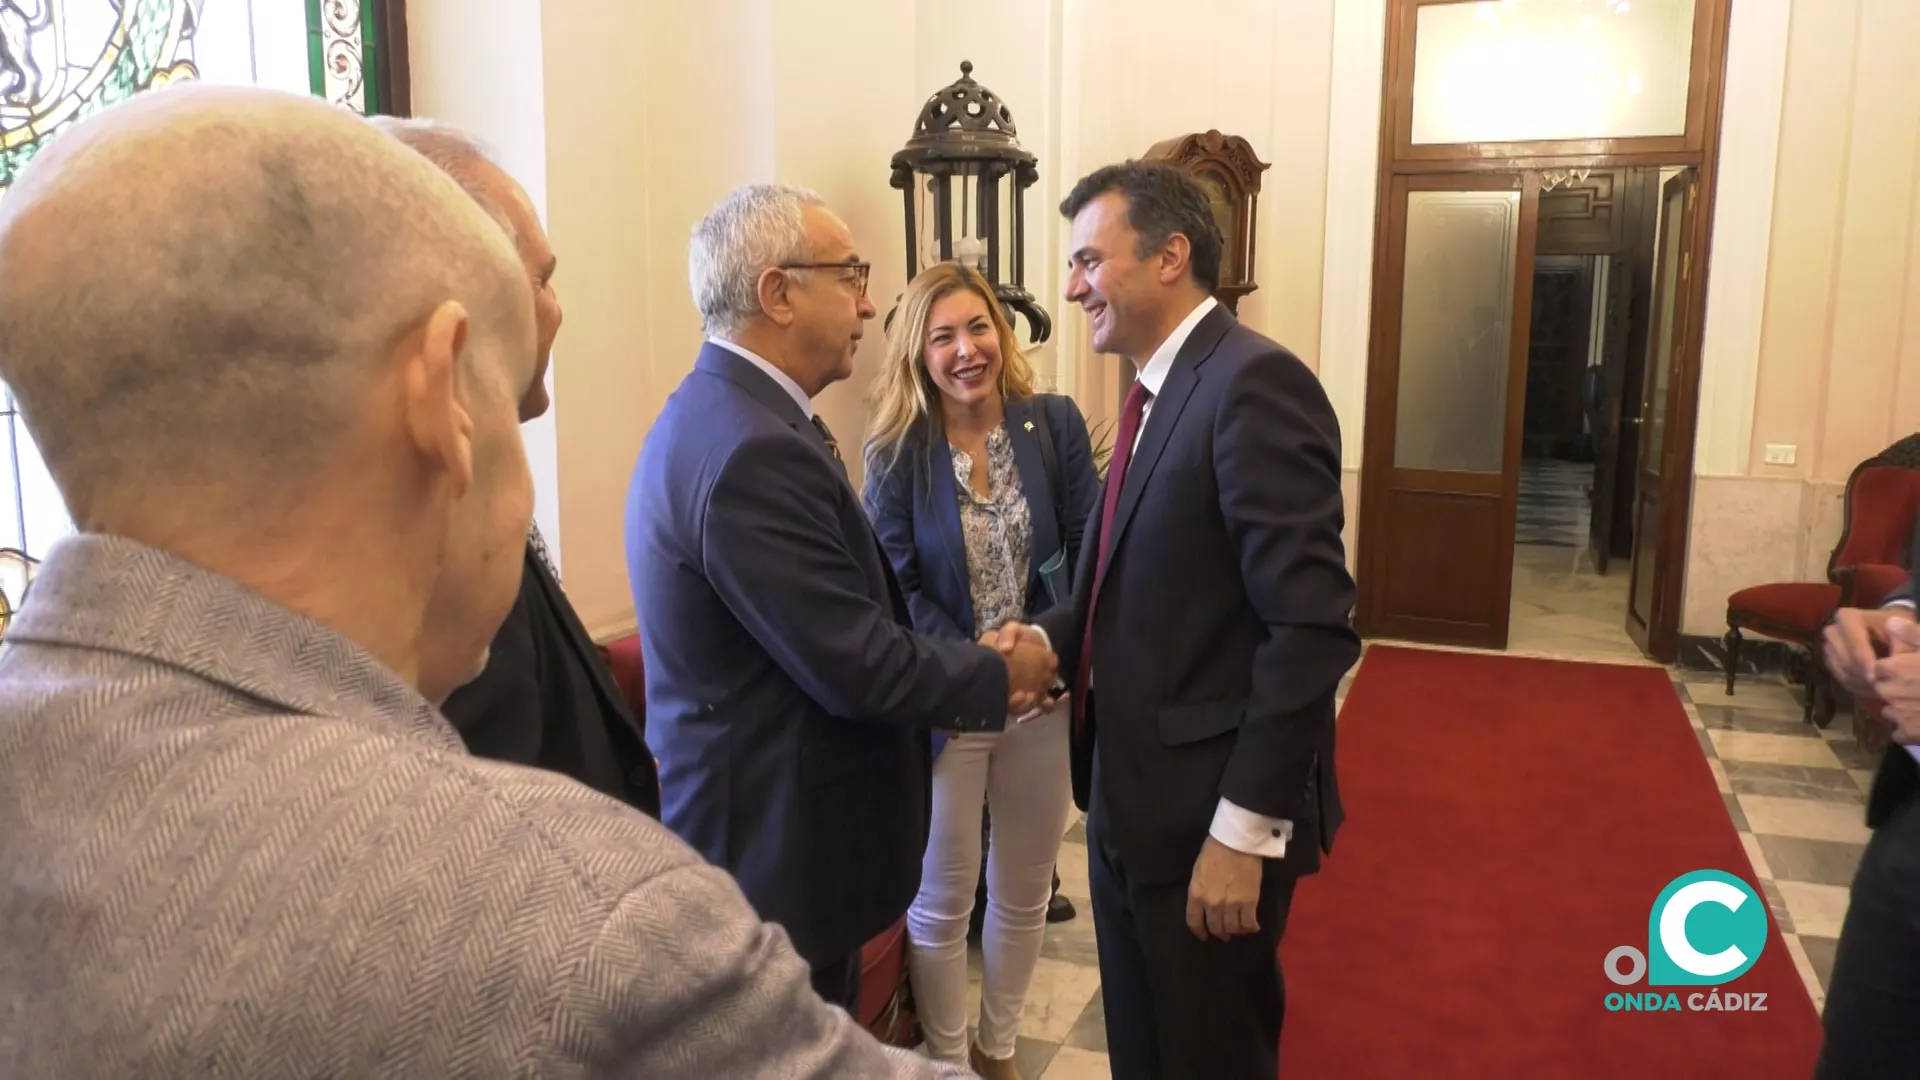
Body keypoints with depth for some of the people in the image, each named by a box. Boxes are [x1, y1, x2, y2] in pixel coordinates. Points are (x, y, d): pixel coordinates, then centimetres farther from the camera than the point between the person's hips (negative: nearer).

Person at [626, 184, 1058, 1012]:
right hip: (777, 847, -9)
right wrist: (1001, 675, -7)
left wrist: (972, 675, 3)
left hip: (759, 826, 9)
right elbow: (860, 668, -24)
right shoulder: (753, 452, -26)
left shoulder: (720, 414, 6)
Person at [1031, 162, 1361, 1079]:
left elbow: (1311, 629, -24)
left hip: (1210, 815, -9)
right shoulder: (1160, 393, 12)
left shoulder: (1254, 383, -18)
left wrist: (1244, 829, -23)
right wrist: (1050, 639, -1)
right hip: (1133, 800, 9)